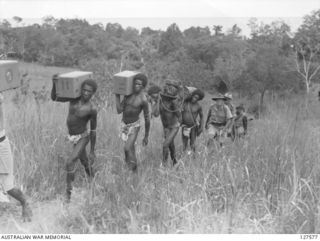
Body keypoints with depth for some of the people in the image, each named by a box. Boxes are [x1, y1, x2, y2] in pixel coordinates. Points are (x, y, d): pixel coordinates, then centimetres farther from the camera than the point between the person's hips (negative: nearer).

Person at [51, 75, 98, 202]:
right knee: (84, 161, 22)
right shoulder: (74, 97, -11)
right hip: (72, 137, 6)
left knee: (70, 163, -18)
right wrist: (54, 83, -28)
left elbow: (93, 130, -15)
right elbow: (54, 98, -9)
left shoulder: (92, 109, -23)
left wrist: (92, 151, -10)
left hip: (82, 138, -6)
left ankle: (68, 191, -1)